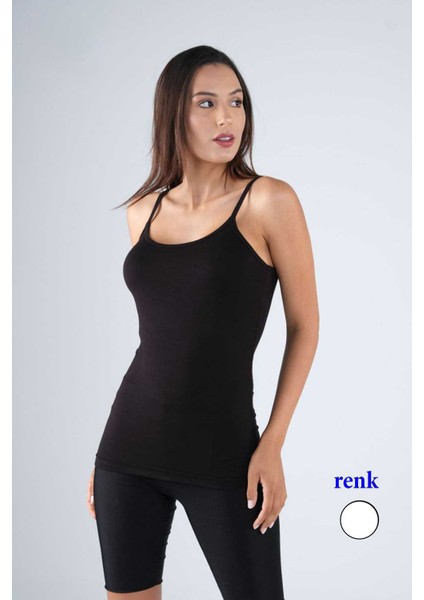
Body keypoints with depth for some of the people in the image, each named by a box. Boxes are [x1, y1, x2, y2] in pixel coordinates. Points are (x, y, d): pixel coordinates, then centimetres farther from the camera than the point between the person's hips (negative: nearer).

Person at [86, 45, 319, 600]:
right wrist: (109, 449, 14)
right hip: (130, 446, 4)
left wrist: (273, 444, -9)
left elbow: (304, 325, -3)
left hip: (223, 450, -4)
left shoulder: (268, 200, -7)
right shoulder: (143, 211, 6)